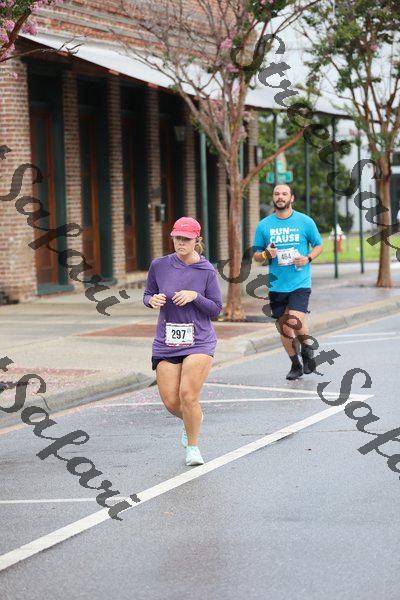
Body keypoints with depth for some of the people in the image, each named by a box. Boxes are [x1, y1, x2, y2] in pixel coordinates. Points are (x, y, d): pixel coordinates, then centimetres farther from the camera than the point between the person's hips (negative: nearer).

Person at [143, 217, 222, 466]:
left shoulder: (207, 271, -4)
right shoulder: (159, 265, 1)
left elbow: (217, 308, 0)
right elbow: (148, 295, 13)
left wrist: (195, 296, -17)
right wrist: (153, 300, -10)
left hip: (199, 342, -2)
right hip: (166, 343, 3)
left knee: (188, 396, -16)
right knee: (171, 402, -1)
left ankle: (193, 446, 8)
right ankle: (194, 419, 37)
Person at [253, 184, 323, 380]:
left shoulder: (305, 221, 1)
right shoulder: (264, 225, 4)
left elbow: (318, 245, 10)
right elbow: (256, 255, 9)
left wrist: (308, 258, -9)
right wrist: (266, 255, -13)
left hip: (300, 283, -3)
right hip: (277, 285, 3)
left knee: (295, 320, -20)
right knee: (283, 328, 7)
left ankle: (307, 349, 10)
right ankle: (295, 365, 25)